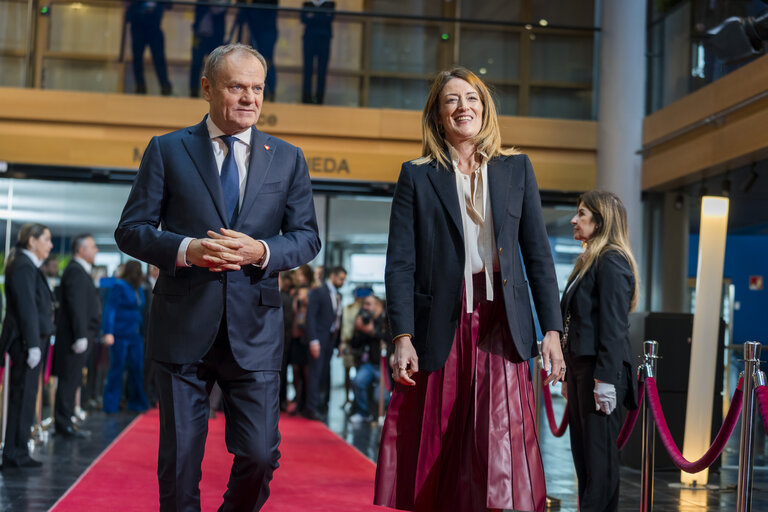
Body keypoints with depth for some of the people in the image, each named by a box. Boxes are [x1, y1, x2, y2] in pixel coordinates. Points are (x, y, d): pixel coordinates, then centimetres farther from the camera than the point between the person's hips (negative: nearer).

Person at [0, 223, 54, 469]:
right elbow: (27, 308, -19)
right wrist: (33, 345, -22)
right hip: (26, 341, -10)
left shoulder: (28, 266, 17)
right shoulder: (23, 267, -14)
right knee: (22, 397, -5)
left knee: (24, 397, 12)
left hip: (31, 340, 10)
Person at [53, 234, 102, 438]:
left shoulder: (81, 271, 19)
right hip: (76, 337, -10)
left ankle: (65, 422, 18)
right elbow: (77, 306, -21)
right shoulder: (75, 271, -14)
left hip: (83, 336, 10)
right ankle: (63, 424, -2)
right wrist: (81, 337, -24)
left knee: (72, 381, 13)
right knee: (69, 381, -5)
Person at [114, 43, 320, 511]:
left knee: (260, 455, -1)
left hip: (255, 329, 1)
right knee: (180, 459, 6)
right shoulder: (167, 150, 5)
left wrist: (261, 251, -13)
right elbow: (131, 230, 3)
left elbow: (308, 238, 8)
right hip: (184, 328, -1)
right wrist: (186, 249, -16)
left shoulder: (288, 159, 10)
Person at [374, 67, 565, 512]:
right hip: (440, 328, -1)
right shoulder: (417, 176, 6)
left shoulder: (516, 168, 11)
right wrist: (402, 336, -10)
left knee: (501, 458, -7)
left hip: (500, 326, 1)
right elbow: (400, 264, 0)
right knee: (432, 458, 3)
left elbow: (538, 255, 9)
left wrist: (552, 330, 2)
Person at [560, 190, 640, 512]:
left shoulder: (611, 262, -12)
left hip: (599, 370, -10)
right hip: (580, 368, 10)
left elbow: (614, 325, -18)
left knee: (599, 452, -4)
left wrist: (605, 379, -22)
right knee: (582, 449, 13)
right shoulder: (589, 261, 18)